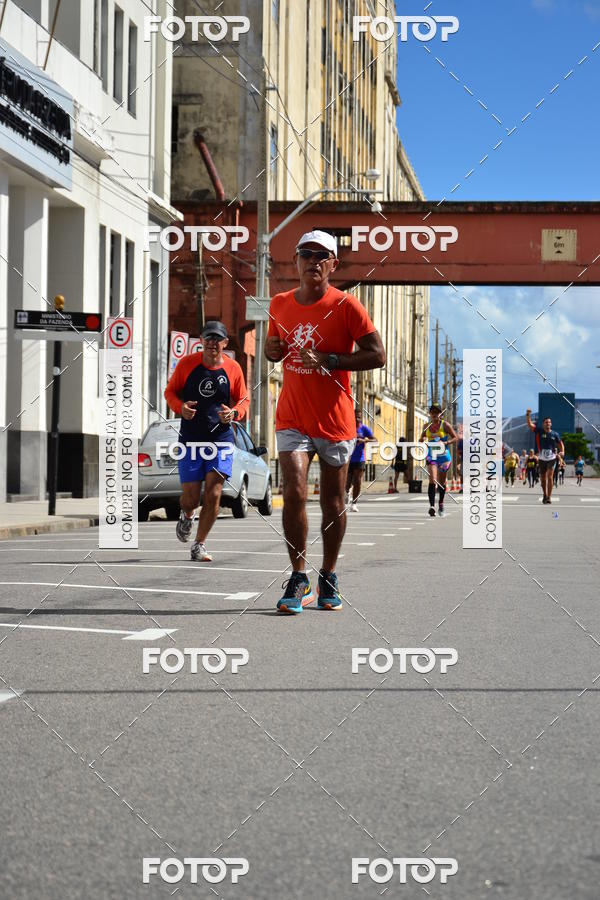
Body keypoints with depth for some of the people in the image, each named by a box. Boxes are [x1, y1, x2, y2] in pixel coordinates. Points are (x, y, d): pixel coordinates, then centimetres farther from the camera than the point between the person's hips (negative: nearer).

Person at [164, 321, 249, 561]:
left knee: (213, 494, -9)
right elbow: (170, 391, 9)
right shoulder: (187, 363, -2)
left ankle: (199, 545, 7)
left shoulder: (233, 369, 0)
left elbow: (243, 401, 11)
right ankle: (187, 516, 37)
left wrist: (234, 413, -11)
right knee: (190, 497, -2)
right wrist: (180, 407, -12)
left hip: (221, 438, 0)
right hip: (190, 438, 0)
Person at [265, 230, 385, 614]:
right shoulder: (280, 304, 6)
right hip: (292, 418, 2)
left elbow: (378, 355, -11)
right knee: (294, 492, -14)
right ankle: (298, 579, -3)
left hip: (335, 420, -2)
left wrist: (328, 361, -20)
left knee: (333, 503, 7)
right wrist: (272, 349, -3)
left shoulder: (346, 305, -8)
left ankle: (329, 577, 25)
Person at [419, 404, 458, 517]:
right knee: (432, 480, -17)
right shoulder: (427, 426, 7)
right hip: (431, 456, 1)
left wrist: (445, 442, -19)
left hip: (443, 456, -1)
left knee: (441, 482, 11)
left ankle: (441, 505, 32)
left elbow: (455, 438, -2)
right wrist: (422, 440, -5)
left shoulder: (445, 425, -3)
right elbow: (421, 439, 20)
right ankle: (432, 506, -24)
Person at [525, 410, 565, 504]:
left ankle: (549, 497, -13)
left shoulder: (555, 434, 1)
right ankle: (545, 495, 28)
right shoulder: (539, 431, -1)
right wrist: (528, 415, -25)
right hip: (541, 458, 1)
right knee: (543, 479, 9)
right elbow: (530, 424, -10)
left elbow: (560, 443, 13)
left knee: (550, 477, -15)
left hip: (551, 458, -1)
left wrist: (562, 451, -5)